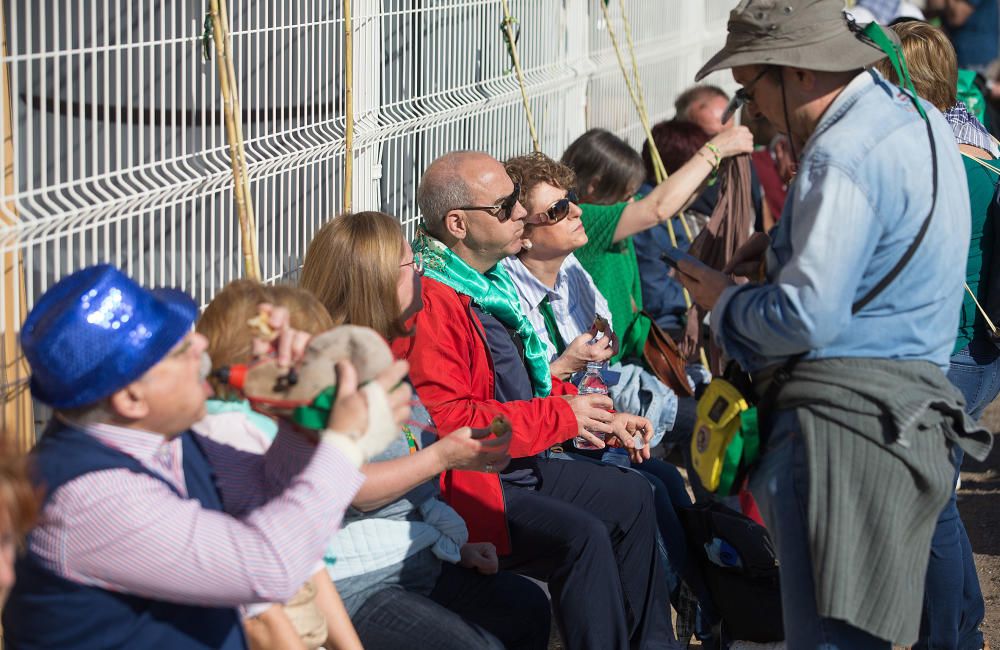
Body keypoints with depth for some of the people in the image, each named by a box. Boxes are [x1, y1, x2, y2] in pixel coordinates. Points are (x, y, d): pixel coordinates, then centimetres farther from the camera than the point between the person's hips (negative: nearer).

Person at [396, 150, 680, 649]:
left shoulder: (487, 280, 12)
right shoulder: (428, 301, -22)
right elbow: (446, 422, -29)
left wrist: (601, 417, 11)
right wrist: (562, 415, -19)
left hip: (517, 470, 11)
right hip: (465, 487, -11)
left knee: (630, 496, 17)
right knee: (583, 535, -27)